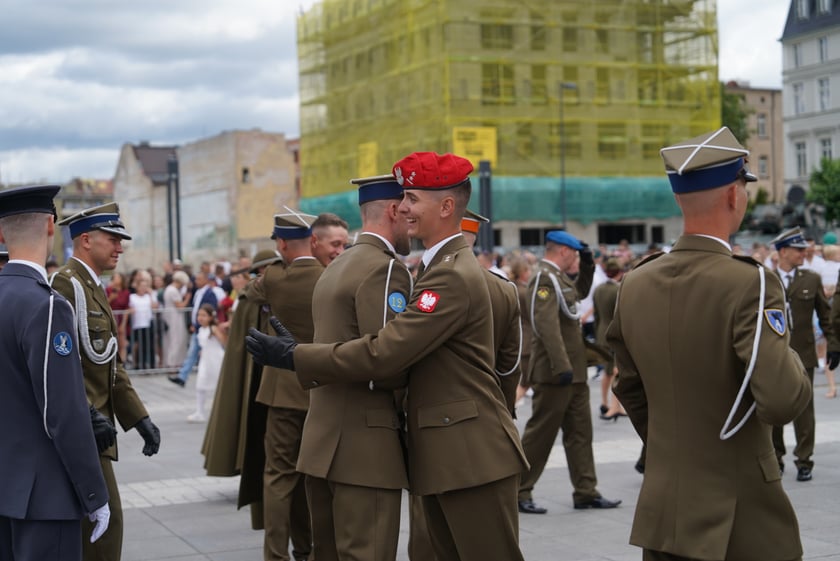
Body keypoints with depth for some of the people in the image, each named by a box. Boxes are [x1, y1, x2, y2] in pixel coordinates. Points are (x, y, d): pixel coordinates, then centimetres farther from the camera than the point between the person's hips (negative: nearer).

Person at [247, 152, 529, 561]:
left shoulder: (453, 276, -19)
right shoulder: (440, 266, 16)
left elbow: (383, 354, -24)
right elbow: (404, 345, 17)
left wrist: (294, 356, -17)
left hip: (472, 457, -10)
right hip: (439, 454, 10)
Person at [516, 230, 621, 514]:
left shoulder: (559, 278, 15)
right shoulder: (545, 278, -15)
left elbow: (580, 291, 35)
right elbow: (547, 325, -25)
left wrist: (588, 265, 18)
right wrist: (562, 367, -29)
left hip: (573, 373, 10)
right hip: (554, 374, -10)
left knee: (580, 433, 11)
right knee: (540, 433, -3)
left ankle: (586, 492, 17)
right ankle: (519, 493, 5)